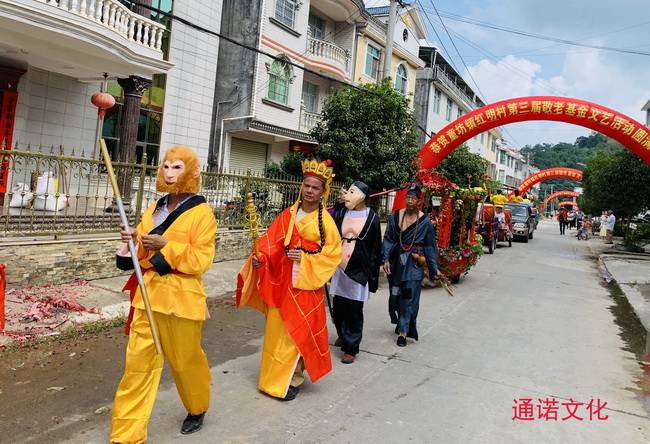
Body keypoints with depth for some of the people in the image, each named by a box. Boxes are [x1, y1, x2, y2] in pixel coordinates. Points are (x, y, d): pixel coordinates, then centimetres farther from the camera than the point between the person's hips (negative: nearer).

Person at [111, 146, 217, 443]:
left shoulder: (201, 213, -8)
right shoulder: (155, 208, 12)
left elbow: (202, 259, -14)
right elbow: (143, 251, 19)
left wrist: (166, 246, -21)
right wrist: (135, 241, -2)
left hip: (181, 298, -5)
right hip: (149, 294, 5)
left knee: (185, 360, 11)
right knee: (138, 363, 5)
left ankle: (197, 409, 39)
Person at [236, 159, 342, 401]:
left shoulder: (325, 221, -6)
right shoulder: (288, 214, 4)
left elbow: (333, 253, -6)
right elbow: (271, 241, 3)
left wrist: (305, 259, -16)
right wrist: (261, 257, -15)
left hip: (306, 282, -4)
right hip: (281, 280, 4)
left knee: (299, 329, 2)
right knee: (277, 328, 11)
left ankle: (293, 378, 18)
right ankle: (275, 375, 28)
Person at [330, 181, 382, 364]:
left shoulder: (371, 218, -5)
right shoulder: (341, 214, 4)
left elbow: (376, 248, -3)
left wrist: (372, 272, -5)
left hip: (358, 270, -4)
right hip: (339, 268, 4)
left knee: (354, 310, 3)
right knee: (338, 307, 14)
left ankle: (351, 348, 16)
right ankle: (343, 335, 40)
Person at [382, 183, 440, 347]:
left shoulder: (424, 221, -6)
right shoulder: (395, 216, -1)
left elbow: (430, 246, -2)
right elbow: (388, 239, 0)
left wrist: (434, 268, -1)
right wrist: (386, 259, -10)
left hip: (414, 264, -3)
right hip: (397, 261, 3)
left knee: (409, 297, -2)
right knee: (396, 295, 13)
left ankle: (403, 331, 6)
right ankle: (401, 324, 36)